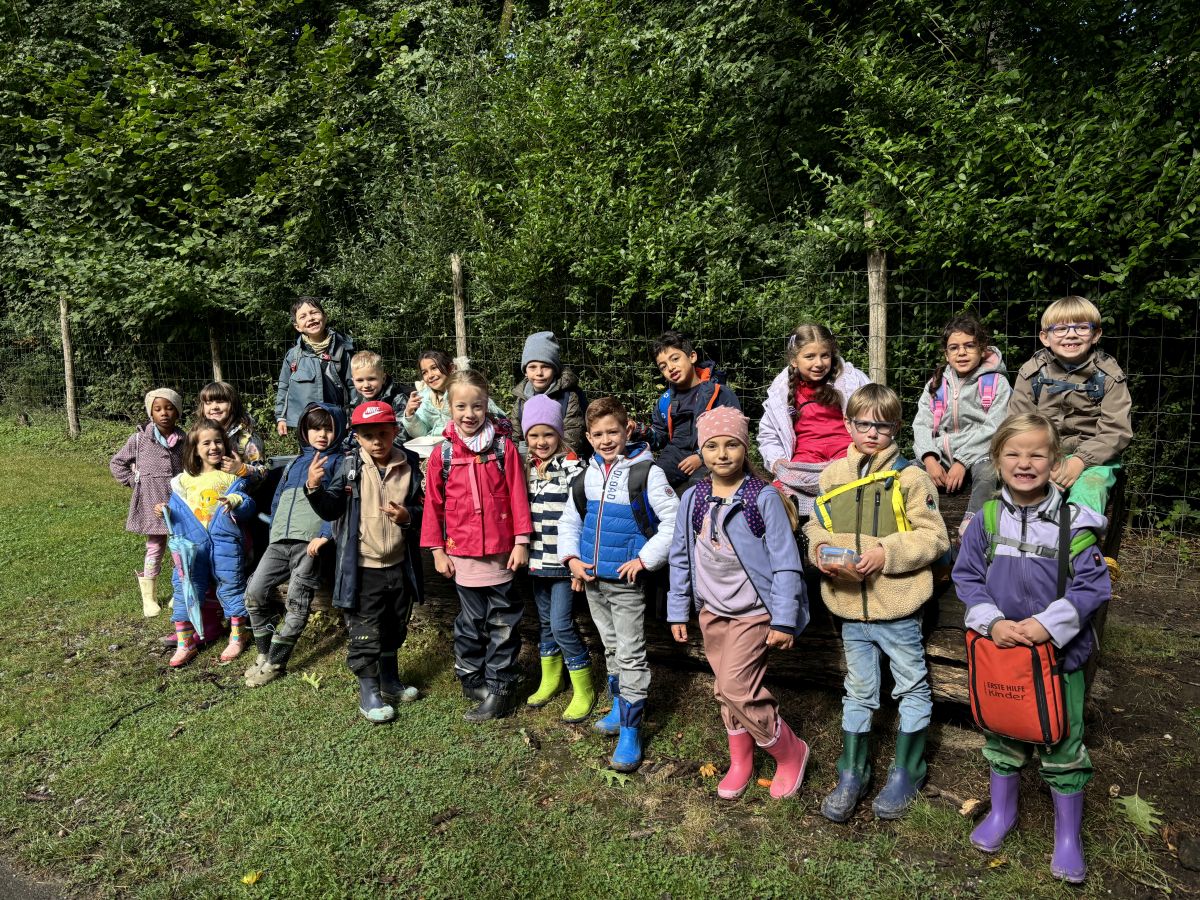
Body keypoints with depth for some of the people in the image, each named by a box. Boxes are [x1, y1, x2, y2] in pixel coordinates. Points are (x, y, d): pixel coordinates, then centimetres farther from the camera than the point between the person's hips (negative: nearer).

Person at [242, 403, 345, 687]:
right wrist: (274, 531, 15)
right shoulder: (294, 464, 24)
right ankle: (265, 653, 17)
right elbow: (278, 500, 26)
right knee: (254, 592, 0)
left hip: (310, 542, -6)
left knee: (296, 604, -3)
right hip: (280, 541, 6)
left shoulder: (338, 462, 5)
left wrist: (325, 535, -17)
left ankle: (274, 663, 10)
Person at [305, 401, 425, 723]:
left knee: (395, 630, 20)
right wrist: (315, 489, -26)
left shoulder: (410, 465, -4)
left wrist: (408, 516, -19)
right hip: (362, 568, -3)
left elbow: (423, 509, 2)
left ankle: (390, 681, 40)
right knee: (365, 633, 4)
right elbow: (331, 511, -7)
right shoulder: (347, 466, -9)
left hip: (399, 566, 3)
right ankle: (368, 693, 20)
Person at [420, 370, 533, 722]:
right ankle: (472, 680, 28)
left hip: (501, 551, -1)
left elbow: (517, 495, -3)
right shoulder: (443, 453, 0)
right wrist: (437, 550, 3)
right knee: (471, 622, 13)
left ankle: (499, 687, 20)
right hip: (463, 553, 1)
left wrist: (521, 541, -5)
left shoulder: (504, 446, -4)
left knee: (503, 623, 8)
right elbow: (434, 502, 3)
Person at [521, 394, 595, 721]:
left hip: (564, 559, -6)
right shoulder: (528, 467, 8)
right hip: (538, 558, 6)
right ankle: (550, 680, 34)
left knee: (561, 624, -7)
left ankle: (584, 690, 10)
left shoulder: (572, 467, -11)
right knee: (545, 621, 17)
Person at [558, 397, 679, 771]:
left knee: (631, 655, 1)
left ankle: (630, 730, 9)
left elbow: (673, 521, -14)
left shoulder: (647, 472, -12)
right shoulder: (586, 474, 5)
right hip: (592, 579, 6)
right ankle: (619, 706, 38)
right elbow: (570, 520, 13)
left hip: (627, 580, -6)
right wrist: (571, 558, 0)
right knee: (611, 647, 21)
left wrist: (645, 559, -17)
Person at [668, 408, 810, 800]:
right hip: (712, 611, 5)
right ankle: (740, 761, 35)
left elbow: (785, 562, -13)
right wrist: (678, 612, 8)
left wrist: (784, 620, -14)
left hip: (753, 611, -5)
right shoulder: (692, 499, 0)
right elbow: (680, 558, 7)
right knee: (726, 690, 14)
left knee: (736, 687, -11)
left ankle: (790, 752, 13)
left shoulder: (763, 497, -13)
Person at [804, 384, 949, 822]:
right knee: (858, 691, 17)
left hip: (898, 606, -3)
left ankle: (905, 773, 33)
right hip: (850, 606, 3)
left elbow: (933, 536, -10)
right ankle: (851, 774, 31)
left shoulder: (910, 477, -9)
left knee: (912, 688, 14)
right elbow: (815, 529, 8)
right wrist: (823, 552, -12)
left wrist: (887, 553, -21)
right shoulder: (831, 475, 2)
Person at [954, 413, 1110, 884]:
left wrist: (1048, 624, -21)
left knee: (1062, 743, 9)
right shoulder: (986, 519, -5)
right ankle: (1002, 810, 40)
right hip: (1000, 648, 2)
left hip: (1061, 652, -2)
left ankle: (1068, 835, 30)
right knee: (1002, 732, 18)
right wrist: (992, 622, -15)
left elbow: (1092, 585, -12)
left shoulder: (1074, 521, -11)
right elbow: (967, 577, -3)